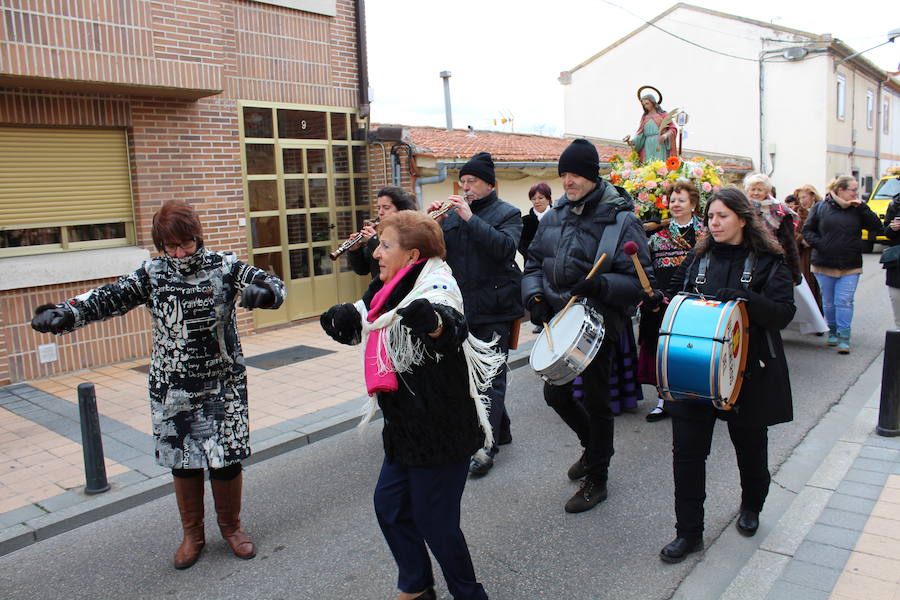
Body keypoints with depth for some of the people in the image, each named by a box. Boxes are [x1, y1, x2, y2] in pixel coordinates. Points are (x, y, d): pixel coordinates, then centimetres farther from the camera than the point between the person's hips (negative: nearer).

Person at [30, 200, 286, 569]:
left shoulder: (224, 266, -5)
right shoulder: (152, 274, -2)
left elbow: (273, 284, -13)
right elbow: (108, 298, -11)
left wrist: (262, 292, -37)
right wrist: (65, 313, -28)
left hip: (223, 385, -1)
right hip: (172, 390, 1)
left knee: (226, 459, 5)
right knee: (183, 462, 11)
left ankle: (231, 526, 31)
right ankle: (193, 534, 34)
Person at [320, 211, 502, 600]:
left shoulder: (434, 287, -21)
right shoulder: (394, 292, 7)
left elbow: (451, 327, -44)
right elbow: (364, 331, 23)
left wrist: (433, 322, -65)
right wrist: (343, 320, 4)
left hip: (442, 428, -10)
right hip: (406, 426, 10)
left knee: (434, 521, 2)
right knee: (390, 505, 19)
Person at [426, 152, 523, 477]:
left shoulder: (507, 214, -1)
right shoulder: (452, 214, 13)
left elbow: (505, 247, -21)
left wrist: (470, 218, -24)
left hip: (494, 309, -6)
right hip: (462, 308, 6)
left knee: (491, 375, -5)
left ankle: (486, 446, -3)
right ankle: (501, 429, 32)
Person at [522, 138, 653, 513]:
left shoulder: (621, 220, -13)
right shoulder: (555, 216, 5)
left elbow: (640, 282, -15)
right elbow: (534, 263, 12)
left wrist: (601, 285, -32)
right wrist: (534, 294, -7)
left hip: (599, 326, -6)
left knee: (596, 401, 6)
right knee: (555, 394, 15)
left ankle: (596, 480, 26)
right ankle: (595, 446, 43)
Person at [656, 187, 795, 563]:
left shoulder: (768, 262, -3)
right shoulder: (697, 258, 7)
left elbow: (783, 314, -13)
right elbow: (674, 296, 15)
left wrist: (744, 298, -28)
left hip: (749, 373, -2)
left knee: (750, 446, 17)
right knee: (686, 450, -2)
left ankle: (751, 508, 45)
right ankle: (689, 532, 11)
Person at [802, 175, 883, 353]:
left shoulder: (857, 209, 3)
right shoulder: (821, 207, -1)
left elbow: (876, 225, -3)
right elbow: (807, 230, 3)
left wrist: (861, 207, -10)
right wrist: (818, 243, -13)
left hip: (850, 266, 0)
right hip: (824, 264, 0)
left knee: (844, 302, -6)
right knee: (828, 303, 11)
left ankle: (844, 338, -2)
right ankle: (832, 332, 29)